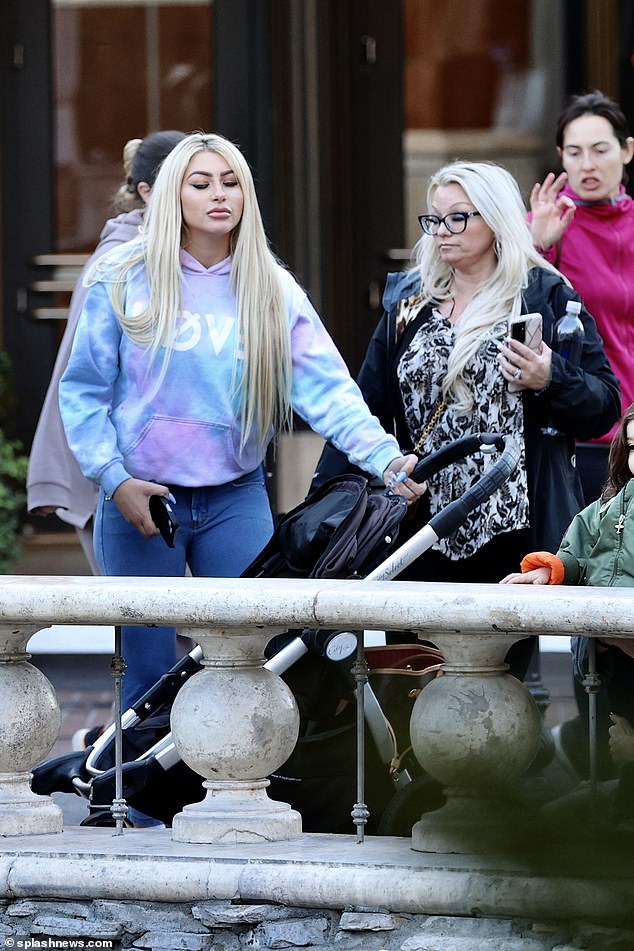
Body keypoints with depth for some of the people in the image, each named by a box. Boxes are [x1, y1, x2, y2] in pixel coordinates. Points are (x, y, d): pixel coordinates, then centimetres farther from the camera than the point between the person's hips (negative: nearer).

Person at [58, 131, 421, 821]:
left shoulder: (272, 291, 3)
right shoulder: (123, 280, -1)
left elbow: (326, 387, -8)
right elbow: (83, 389, 1)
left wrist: (385, 456, -22)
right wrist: (114, 479, -9)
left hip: (236, 499, 2)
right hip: (141, 503, -2)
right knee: (151, 672, 1)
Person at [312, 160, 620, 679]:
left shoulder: (545, 296, 3)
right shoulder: (409, 300, 14)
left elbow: (604, 405, 2)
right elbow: (369, 403, 12)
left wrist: (551, 381, -18)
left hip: (514, 526, -3)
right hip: (425, 526, 3)